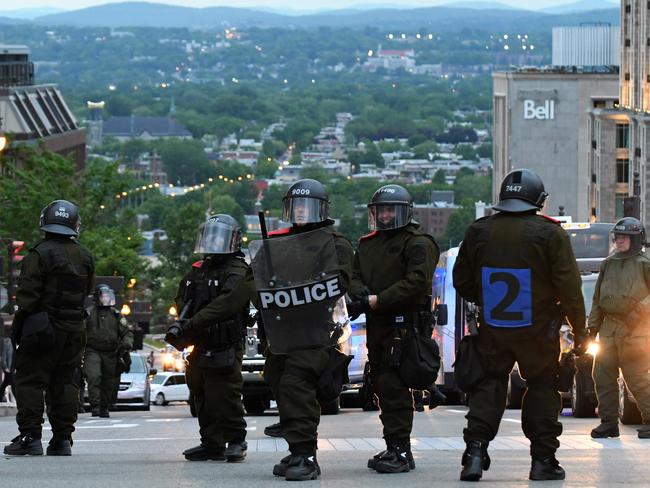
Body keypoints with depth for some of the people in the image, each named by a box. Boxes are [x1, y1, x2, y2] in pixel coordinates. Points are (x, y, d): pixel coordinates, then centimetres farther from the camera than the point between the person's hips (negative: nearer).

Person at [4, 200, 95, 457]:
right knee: (65, 383, 10)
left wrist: (18, 325, -7)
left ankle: (30, 436, -7)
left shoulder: (39, 254, -12)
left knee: (29, 381, -1)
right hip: (74, 329, 6)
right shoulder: (85, 257, 7)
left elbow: (28, 295, -13)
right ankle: (63, 439, 10)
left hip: (43, 328, -6)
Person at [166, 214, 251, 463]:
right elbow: (182, 300, 20)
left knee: (225, 398, -10)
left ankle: (236, 440, 1)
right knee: (203, 399, 11)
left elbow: (225, 304, -22)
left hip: (224, 349, -8)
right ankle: (212, 444, 18)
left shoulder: (238, 273, -9)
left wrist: (192, 324, -28)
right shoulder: (197, 271, 18)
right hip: (199, 347, 8)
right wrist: (181, 324, -3)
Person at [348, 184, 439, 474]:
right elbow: (354, 275, 16)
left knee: (393, 386, -14)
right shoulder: (368, 244, 20)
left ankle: (400, 451, -13)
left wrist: (378, 300, -17)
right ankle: (393, 449, 17)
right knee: (382, 387, 10)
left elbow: (417, 282, -16)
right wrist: (359, 291, -9)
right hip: (376, 326, 8)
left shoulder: (418, 243, -6)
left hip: (403, 326, -8)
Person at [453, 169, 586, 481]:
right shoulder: (550, 234, -9)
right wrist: (579, 331, 0)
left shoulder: (478, 232, 1)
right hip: (538, 334, -2)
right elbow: (569, 288, -9)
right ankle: (543, 460, 8)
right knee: (542, 388, 9)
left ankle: (475, 451, -5)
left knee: (488, 387, 10)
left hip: (492, 331, 3)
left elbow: (462, 282, 9)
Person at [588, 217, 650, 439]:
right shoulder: (608, 264, 15)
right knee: (603, 376, 4)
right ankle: (608, 422, 11)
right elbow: (598, 298, 19)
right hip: (609, 327, 6)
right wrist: (593, 325, 14)